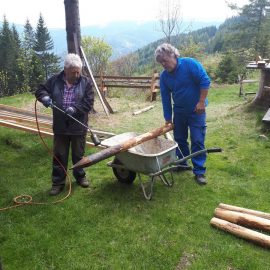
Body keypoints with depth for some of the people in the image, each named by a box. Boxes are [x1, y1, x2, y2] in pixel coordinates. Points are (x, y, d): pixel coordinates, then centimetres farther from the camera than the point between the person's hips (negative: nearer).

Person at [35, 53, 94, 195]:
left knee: (78, 155, 14)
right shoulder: (55, 80, 0)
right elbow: (40, 90, 9)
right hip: (60, 127, 1)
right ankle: (58, 182, 23)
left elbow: (88, 103, -8)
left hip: (78, 127, -1)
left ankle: (80, 177, 36)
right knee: (59, 156, 10)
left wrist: (75, 109, -24)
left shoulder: (86, 82, -4)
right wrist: (45, 97, -14)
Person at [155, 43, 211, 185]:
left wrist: (201, 102, -21)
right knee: (179, 138, 12)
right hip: (179, 111, 5)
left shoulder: (190, 64, -18)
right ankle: (183, 162, 32)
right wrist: (168, 119, 0)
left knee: (197, 140, -5)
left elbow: (205, 81, -18)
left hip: (196, 110, -5)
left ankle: (199, 171, 4)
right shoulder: (164, 76, -4)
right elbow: (165, 98, -1)